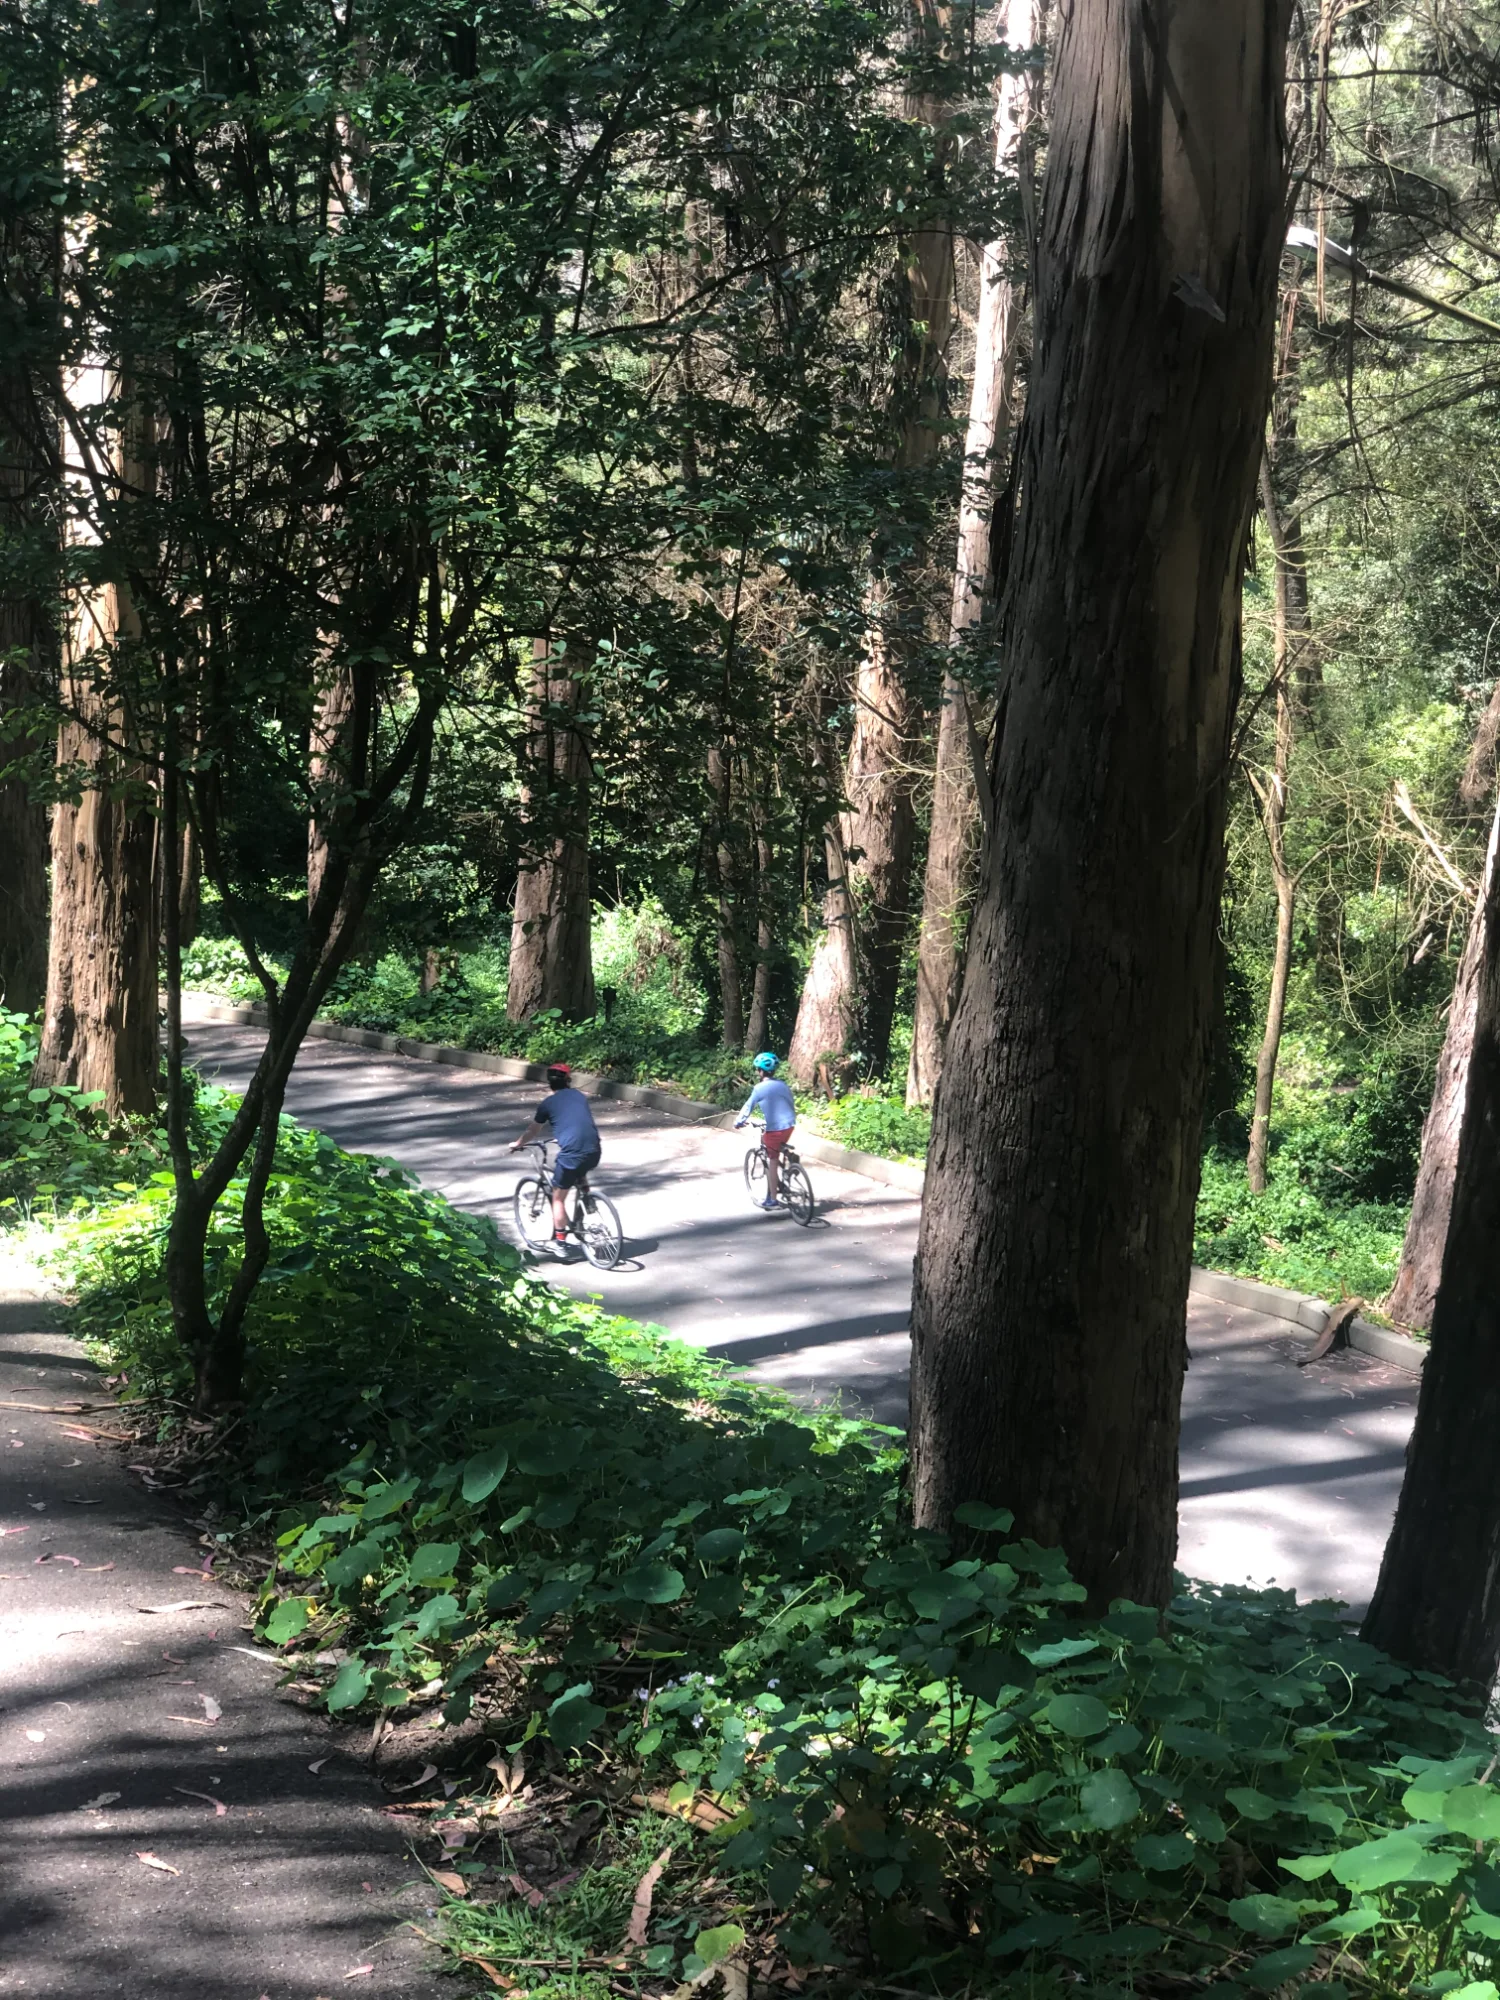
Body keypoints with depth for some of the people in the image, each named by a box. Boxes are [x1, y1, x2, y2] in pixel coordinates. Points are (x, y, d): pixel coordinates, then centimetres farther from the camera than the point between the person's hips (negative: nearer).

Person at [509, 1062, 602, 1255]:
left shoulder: (548, 1104, 8)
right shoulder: (580, 1096, 20)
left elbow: (532, 1132, 22)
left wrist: (517, 1144, 41)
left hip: (571, 1153, -4)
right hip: (594, 1151, 4)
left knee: (558, 1197, 13)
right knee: (581, 1177, 38)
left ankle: (560, 1243, 14)